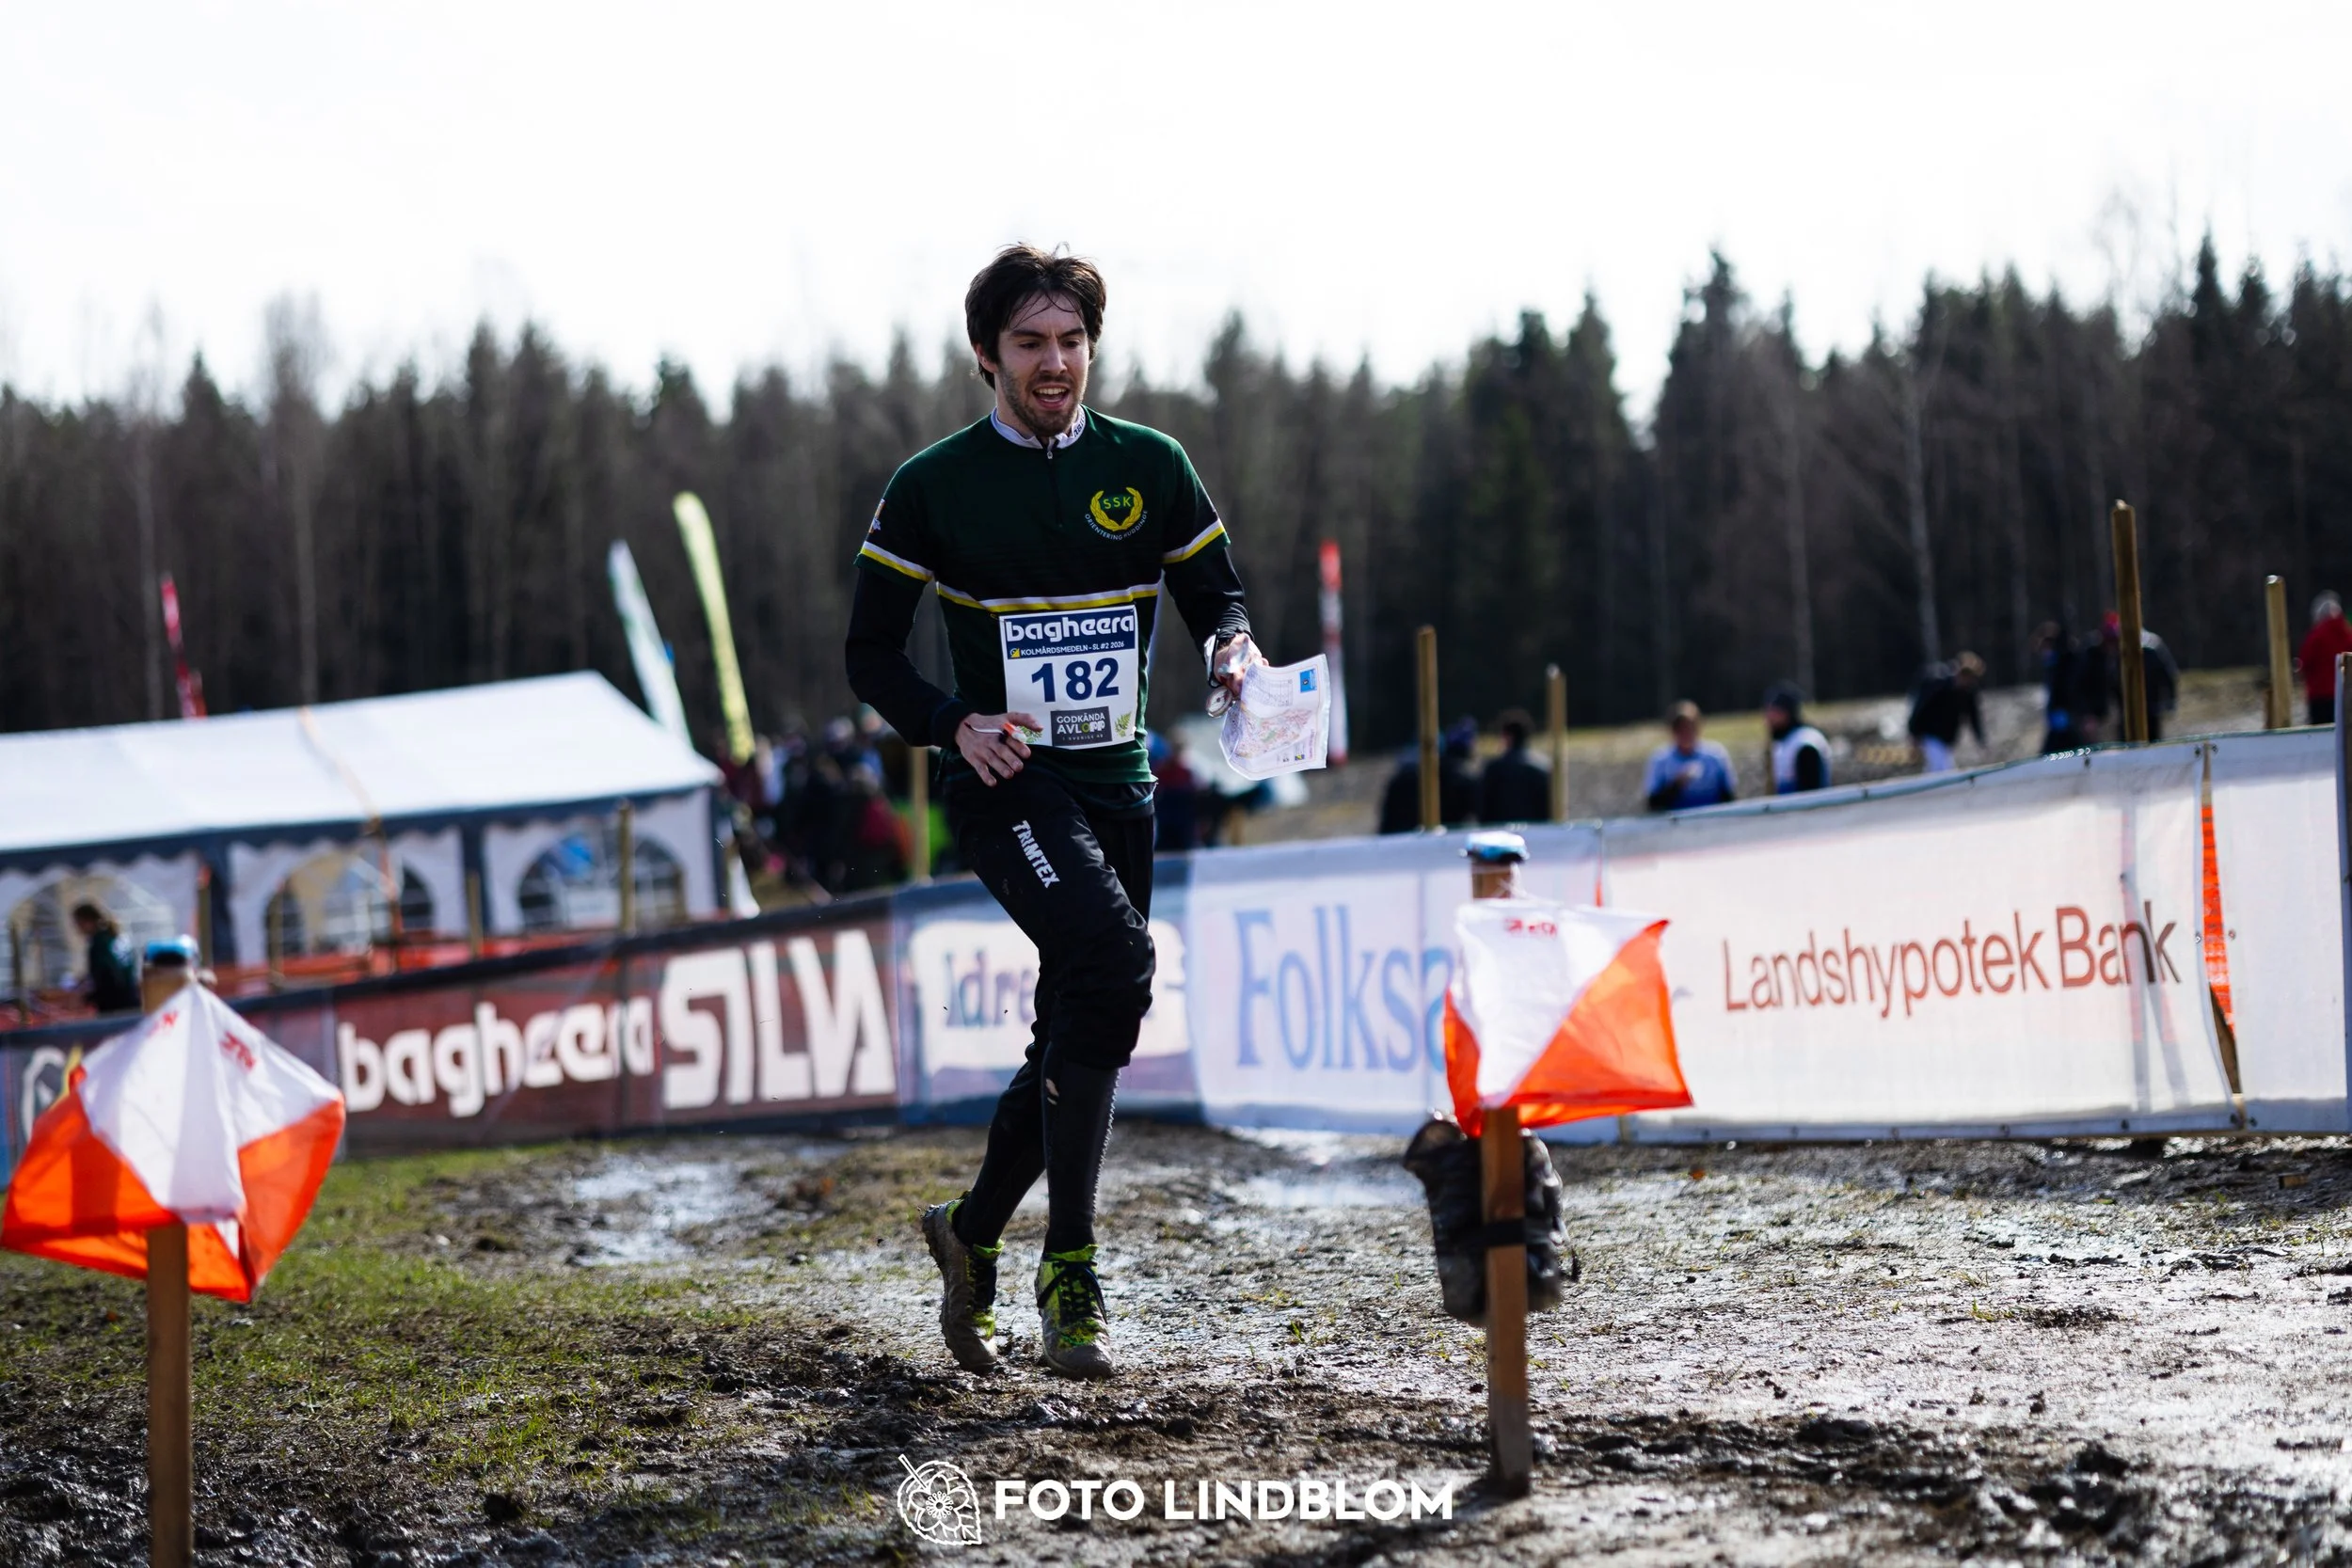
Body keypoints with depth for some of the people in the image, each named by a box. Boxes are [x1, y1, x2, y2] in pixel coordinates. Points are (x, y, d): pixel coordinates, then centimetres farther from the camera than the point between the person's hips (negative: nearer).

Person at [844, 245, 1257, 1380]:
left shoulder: (1148, 468, 6)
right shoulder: (933, 488, -2)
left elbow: (1216, 593, 14)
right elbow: (871, 654, 2)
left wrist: (1233, 646, -10)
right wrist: (955, 724, -16)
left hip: (1118, 783, 5)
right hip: (1006, 779, -5)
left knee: (1078, 1034, 9)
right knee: (1112, 958, -28)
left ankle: (972, 1234, 34)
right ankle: (1069, 1272, -25)